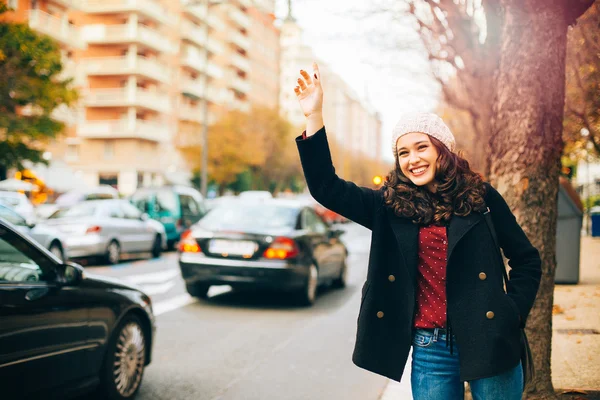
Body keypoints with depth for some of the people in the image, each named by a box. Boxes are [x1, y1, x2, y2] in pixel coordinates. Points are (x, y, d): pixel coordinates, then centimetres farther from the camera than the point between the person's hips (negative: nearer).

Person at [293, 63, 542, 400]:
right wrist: (315, 117, -12)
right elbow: (326, 187, -5)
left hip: (488, 344, -1)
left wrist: (512, 317, -3)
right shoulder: (389, 206, 3)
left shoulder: (480, 196, 0)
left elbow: (527, 260, 7)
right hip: (429, 351, 1)